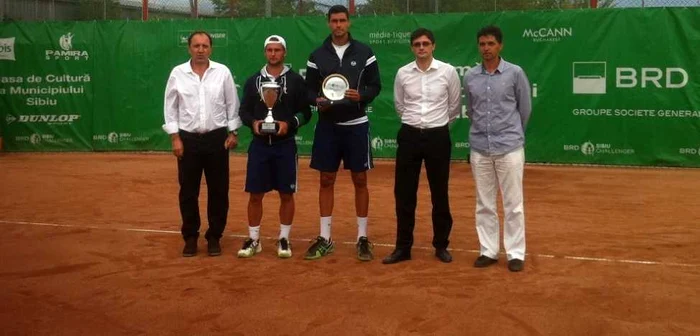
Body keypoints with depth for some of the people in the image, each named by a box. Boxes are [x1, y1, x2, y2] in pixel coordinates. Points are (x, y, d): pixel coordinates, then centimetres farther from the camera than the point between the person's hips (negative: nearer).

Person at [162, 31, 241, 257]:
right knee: (188, 191, 4)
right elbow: (171, 108, 3)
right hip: (188, 139, 0)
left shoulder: (222, 72, 1)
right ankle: (190, 237, 17)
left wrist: (233, 133, 1)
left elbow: (232, 105, 6)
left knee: (218, 191, 4)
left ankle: (214, 237, 16)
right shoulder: (177, 73, 1)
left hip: (217, 138, 0)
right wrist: (175, 138, -2)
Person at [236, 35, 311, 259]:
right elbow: (244, 111, 8)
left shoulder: (296, 80, 1)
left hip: (285, 145, -1)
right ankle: (253, 240, 15)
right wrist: (253, 122, -12)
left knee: (286, 194, 4)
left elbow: (305, 112, 0)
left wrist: (289, 124, -16)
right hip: (259, 145, 2)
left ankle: (284, 239, 16)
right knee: (255, 194, 4)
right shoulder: (253, 80, 7)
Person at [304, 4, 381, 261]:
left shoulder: (364, 52, 0)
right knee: (326, 180, 5)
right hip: (327, 125, 1)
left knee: (360, 180, 4)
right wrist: (317, 100, -15)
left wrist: (362, 96, -18)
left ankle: (362, 238, 14)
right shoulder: (317, 55, 4)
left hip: (356, 124, -1)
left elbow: (375, 85, 1)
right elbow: (309, 88, 6)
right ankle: (325, 238, 14)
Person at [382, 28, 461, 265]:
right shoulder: (402, 73, 2)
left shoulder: (448, 71, -4)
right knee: (404, 194, 3)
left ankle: (441, 246, 18)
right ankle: (403, 247, 13)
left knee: (440, 194, 6)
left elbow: (455, 105, 8)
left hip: (438, 137, -1)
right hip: (409, 136, 2)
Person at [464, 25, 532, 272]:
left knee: (513, 204, 2)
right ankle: (488, 251, 18)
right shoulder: (470, 77, 6)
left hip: (509, 148, -3)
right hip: (479, 148, 3)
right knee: (484, 204, 8)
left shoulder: (515, 73, -2)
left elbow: (525, 108, 6)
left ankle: (515, 254, 10)